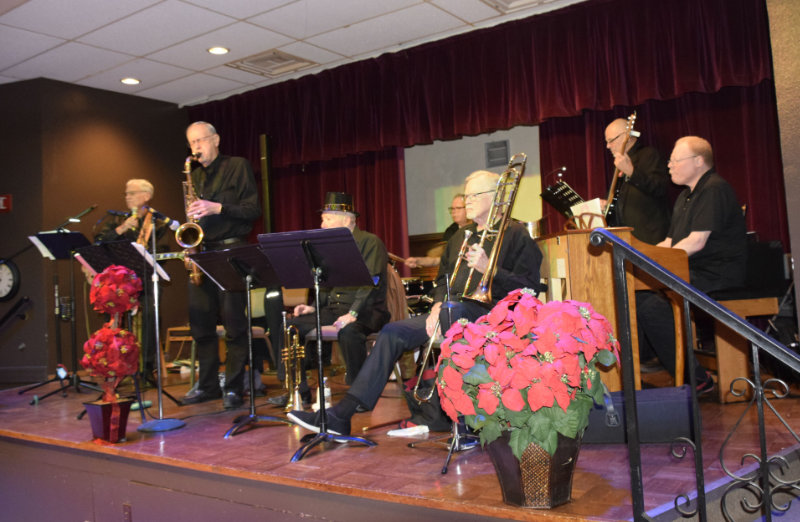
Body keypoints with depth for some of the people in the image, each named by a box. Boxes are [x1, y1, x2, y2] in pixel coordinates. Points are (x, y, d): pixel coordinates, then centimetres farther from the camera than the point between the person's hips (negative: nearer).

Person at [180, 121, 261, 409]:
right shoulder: (193, 176, 20)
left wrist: (218, 208, -18)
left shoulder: (238, 166, 1)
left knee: (233, 322, -6)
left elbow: (253, 209, -7)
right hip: (200, 253, 6)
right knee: (200, 321, 7)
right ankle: (208, 384, 18)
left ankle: (234, 387, 2)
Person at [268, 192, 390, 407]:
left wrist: (353, 313, -29)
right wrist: (314, 307, 3)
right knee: (293, 325, -4)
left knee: (348, 331, -38)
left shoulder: (370, 242, -8)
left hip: (365, 310, -8)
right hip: (334, 308, 8)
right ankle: (299, 391, 4)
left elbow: (370, 283, -19)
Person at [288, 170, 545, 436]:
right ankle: (342, 414, -12)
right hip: (451, 314, 7)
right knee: (393, 331, -9)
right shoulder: (460, 237, 23)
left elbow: (529, 288, -8)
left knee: (457, 308, -39)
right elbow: (443, 280, 26)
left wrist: (489, 268, -21)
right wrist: (437, 305, 4)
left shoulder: (516, 235, 1)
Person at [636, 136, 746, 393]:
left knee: (653, 307, -28)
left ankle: (696, 379, -16)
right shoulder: (685, 196, 22)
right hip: (691, 273, 10)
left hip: (715, 275, -9)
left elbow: (696, 242, -20)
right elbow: (669, 242, 21)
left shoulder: (714, 189, -11)